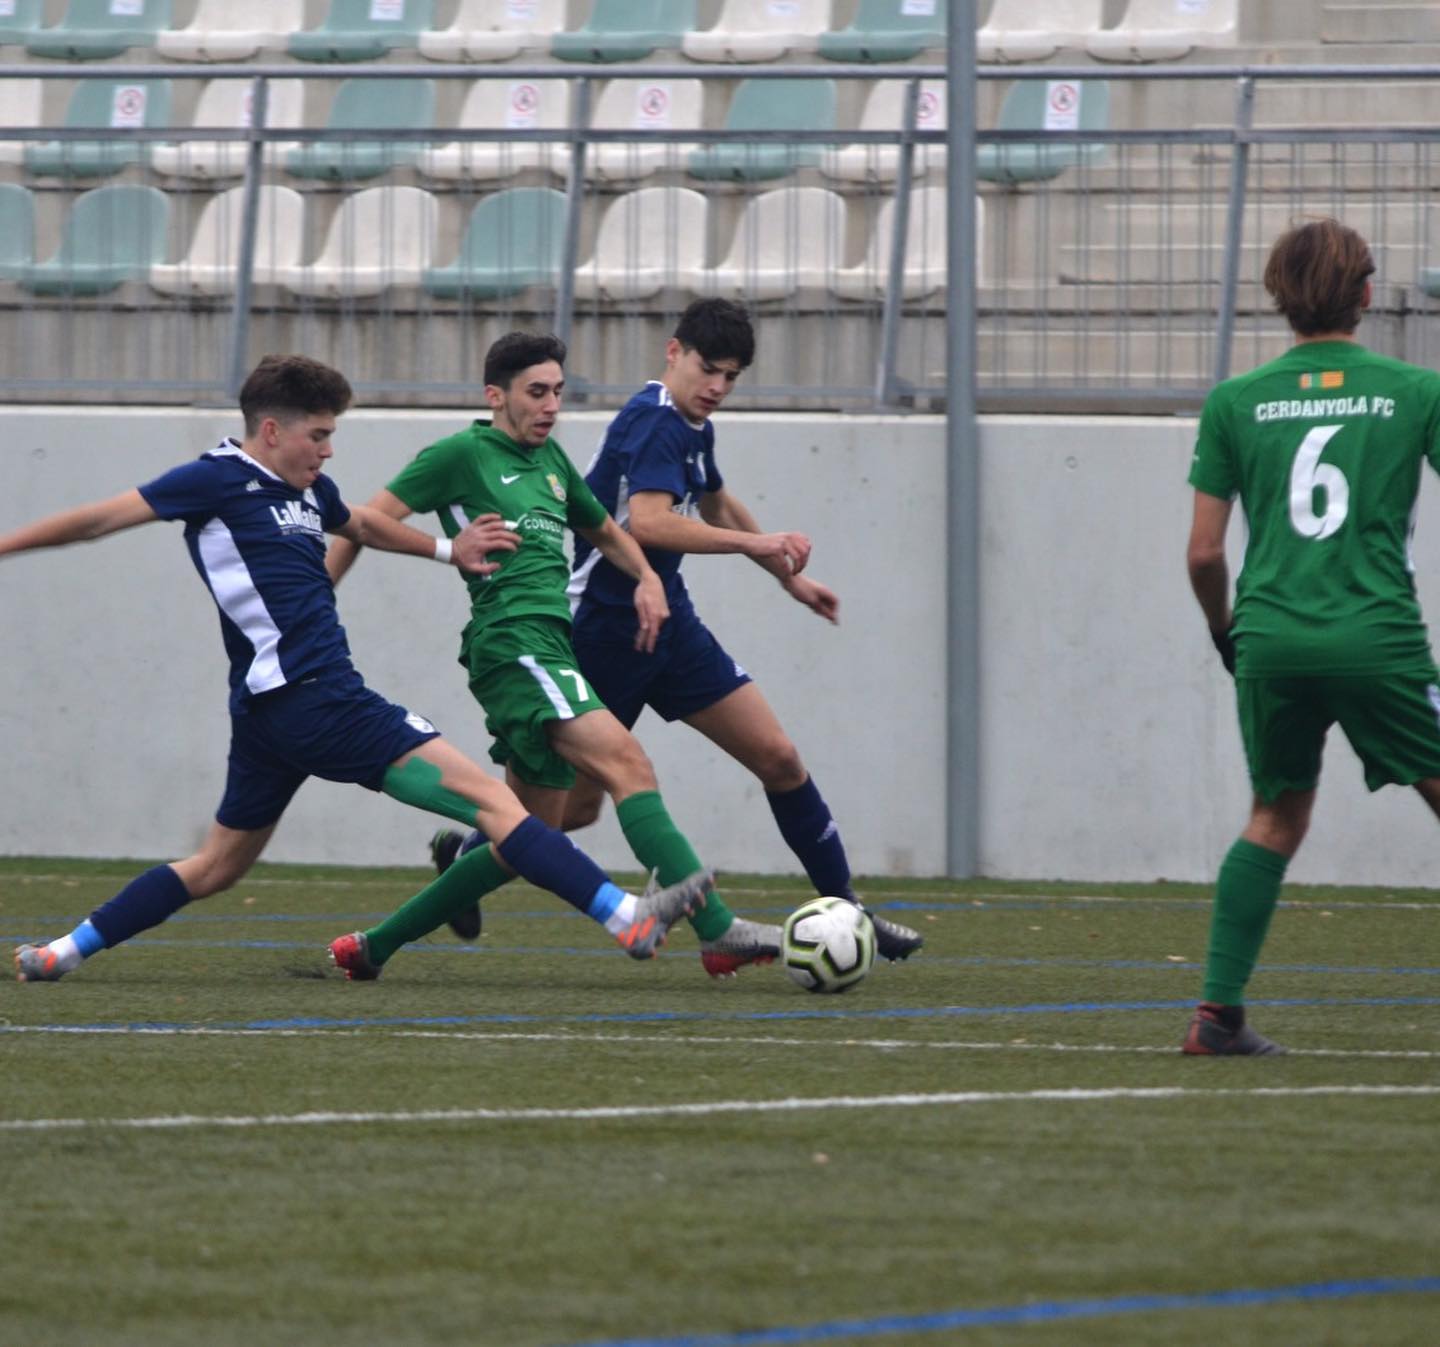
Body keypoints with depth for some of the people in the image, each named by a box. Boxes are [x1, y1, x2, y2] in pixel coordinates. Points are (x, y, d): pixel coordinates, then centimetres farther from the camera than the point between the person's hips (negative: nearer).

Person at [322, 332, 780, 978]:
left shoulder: (550, 460, 22)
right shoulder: (463, 454, -1)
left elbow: (603, 531, 37)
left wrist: (646, 577, 17)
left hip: (551, 649, 10)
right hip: (512, 642, -10)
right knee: (626, 761, -24)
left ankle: (375, 944, 19)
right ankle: (718, 931, -36)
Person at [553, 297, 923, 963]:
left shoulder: (690, 427, 9)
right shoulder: (654, 423, -20)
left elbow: (717, 505, 31)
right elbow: (647, 523, -37)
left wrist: (789, 577, 37)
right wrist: (754, 543, -37)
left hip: (669, 625, 8)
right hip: (599, 628, -8)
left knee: (779, 758, 0)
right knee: (576, 804, 2)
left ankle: (847, 913, 6)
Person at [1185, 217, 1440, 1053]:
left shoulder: (1236, 403, 5)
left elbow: (1204, 553, 6)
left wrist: (1225, 631, 24)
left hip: (1271, 640, 3)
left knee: (1276, 819, 18)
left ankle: (1219, 1012, 10)